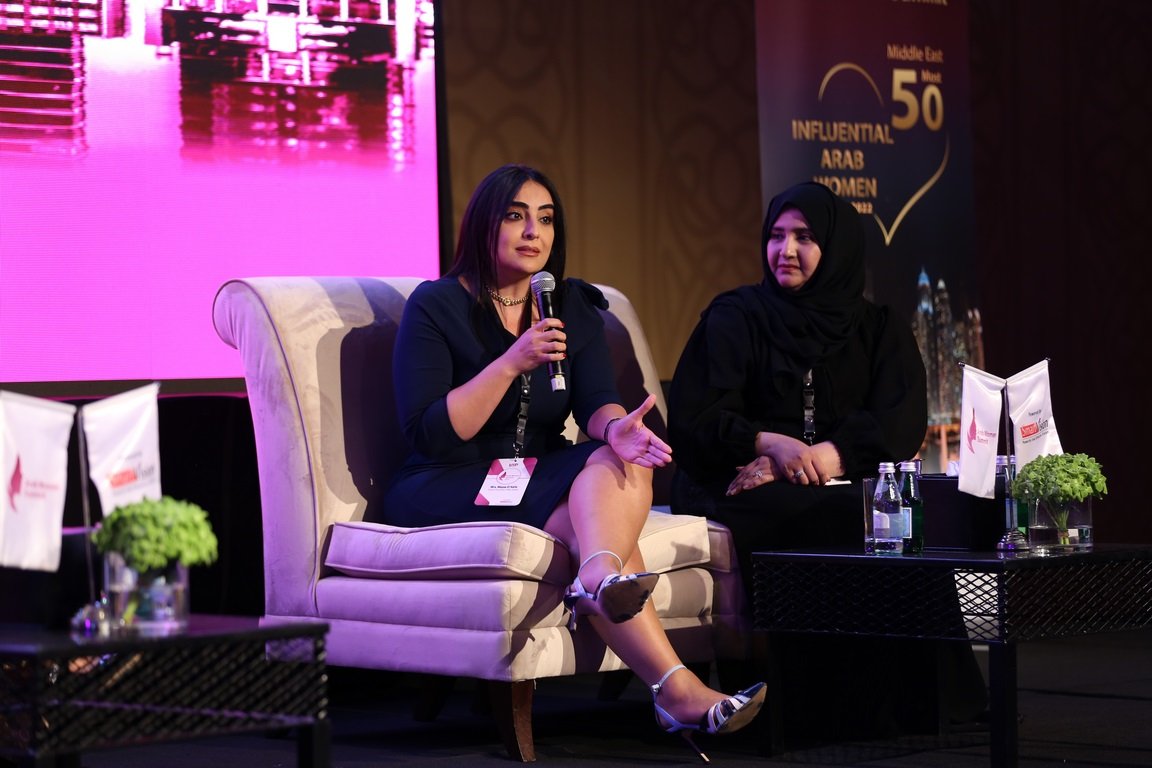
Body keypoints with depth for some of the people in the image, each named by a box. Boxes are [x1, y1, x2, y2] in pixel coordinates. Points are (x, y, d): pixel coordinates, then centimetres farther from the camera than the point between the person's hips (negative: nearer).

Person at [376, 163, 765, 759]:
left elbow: (597, 401, -3)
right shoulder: (437, 306, -3)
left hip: (544, 477, 5)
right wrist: (513, 362, -22)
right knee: (589, 524, -32)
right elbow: (428, 435, -13)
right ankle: (677, 690, -46)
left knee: (625, 463, -29)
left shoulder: (574, 307, 14)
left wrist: (616, 427, -29)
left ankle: (602, 578, -58)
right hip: (448, 492, -5)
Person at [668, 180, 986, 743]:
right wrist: (770, 443, -22)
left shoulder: (880, 331, 16)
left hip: (846, 482, 2)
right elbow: (692, 417, -2)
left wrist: (823, 455, -19)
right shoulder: (735, 316, 10)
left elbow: (903, 424, -1)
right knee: (837, 519, -34)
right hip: (738, 486, -2)